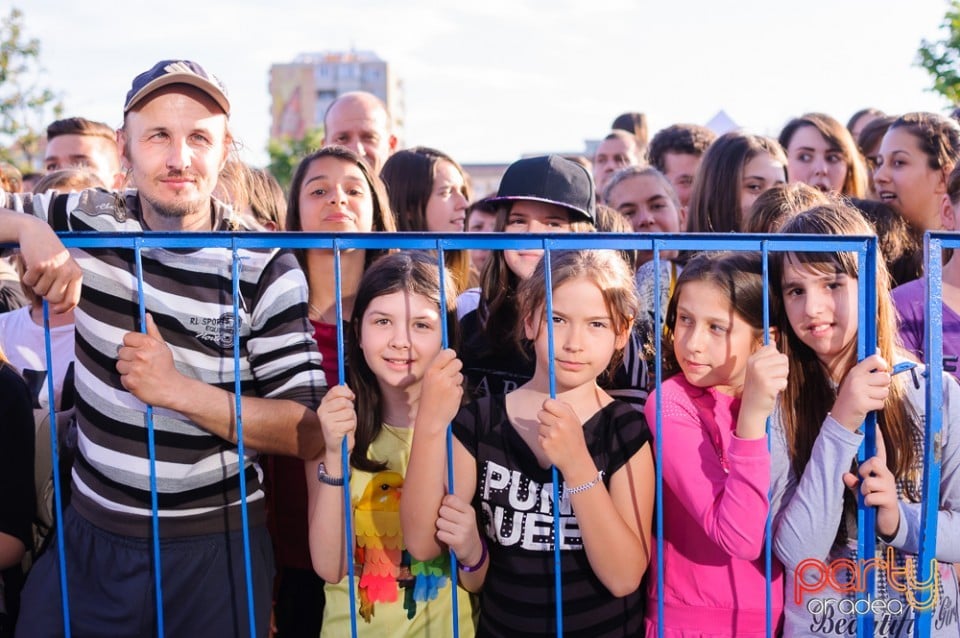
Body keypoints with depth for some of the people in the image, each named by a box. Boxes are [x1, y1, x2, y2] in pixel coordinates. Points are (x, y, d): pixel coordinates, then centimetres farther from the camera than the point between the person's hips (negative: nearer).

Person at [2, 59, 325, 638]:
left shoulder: (266, 270, -13)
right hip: (91, 539, 3)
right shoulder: (86, 222, -3)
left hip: (216, 551, -3)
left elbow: (309, 435, -14)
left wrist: (178, 390, -23)